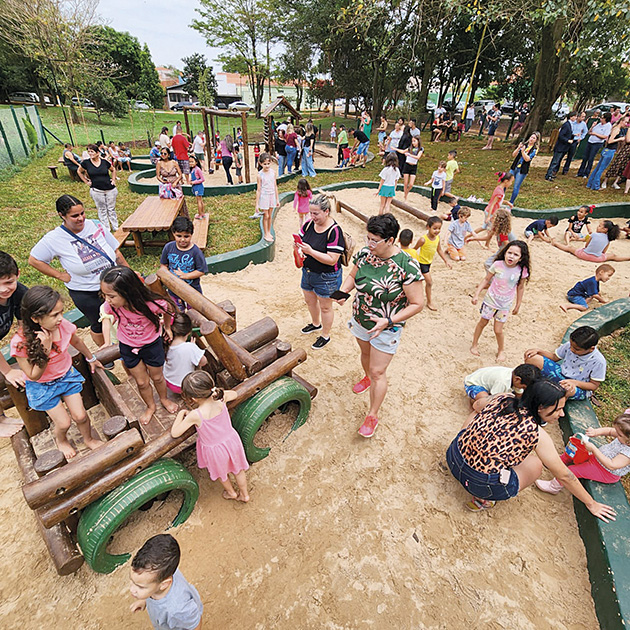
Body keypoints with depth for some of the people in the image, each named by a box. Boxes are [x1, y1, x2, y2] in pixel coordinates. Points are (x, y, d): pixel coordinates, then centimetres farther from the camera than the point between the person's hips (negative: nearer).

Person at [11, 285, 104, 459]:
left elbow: (76, 341, 3)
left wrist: (91, 358, 19)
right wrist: (45, 350, -36)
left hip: (67, 375, 3)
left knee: (80, 416, 4)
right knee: (64, 423, 3)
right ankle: (61, 440, 41)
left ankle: (89, 439, 37)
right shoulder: (20, 342, -30)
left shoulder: (63, 326, -23)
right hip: (42, 386, -2)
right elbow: (34, 376, -22)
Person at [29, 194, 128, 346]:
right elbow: (34, 260, -2)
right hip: (86, 294, -2)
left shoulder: (95, 226, -5)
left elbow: (116, 252, 3)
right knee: (99, 325, 14)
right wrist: (60, 275, -7)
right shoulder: (54, 239, -11)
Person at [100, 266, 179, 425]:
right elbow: (106, 317, -3)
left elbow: (168, 308, -14)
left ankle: (164, 399, 53)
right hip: (127, 347, 2)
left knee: (157, 377, 22)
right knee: (142, 382, 18)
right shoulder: (111, 305, -27)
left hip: (152, 345, -2)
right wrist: (107, 342, -7)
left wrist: (167, 327, 2)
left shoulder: (151, 304, -37)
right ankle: (150, 406, 47)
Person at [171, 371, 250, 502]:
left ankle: (231, 492, 58)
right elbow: (234, 394, 1)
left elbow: (174, 433, -21)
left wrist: (181, 413, -8)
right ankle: (244, 494, 52)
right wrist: (216, 390, 2)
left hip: (215, 450, -3)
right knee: (238, 469, 29)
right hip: (232, 440, 3)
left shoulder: (195, 415, -34)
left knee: (221, 472, 31)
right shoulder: (220, 399, -23)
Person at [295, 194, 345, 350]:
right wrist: (299, 250, -18)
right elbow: (299, 241, 6)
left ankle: (325, 335, 33)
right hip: (308, 272, 7)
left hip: (326, 277, -7)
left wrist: (310, 251, -34)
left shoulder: (334, 231, -24)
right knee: (310, 301, 25)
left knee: (325, 307, 11)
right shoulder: (308, 224, -4)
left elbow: (332, 260, -28)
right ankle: (316, 324, 53)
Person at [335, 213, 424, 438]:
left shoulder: (407, 266, -28)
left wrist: (389, 321, -31)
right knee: (365, 352, 30)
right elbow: (352, 276, 7)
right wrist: (344, 290, -15)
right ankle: (367, 377, 63)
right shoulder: (365, 253, -11)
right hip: (360, 320, 6)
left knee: (378, 372, 3)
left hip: (386, 329, -5)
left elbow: (417, 304, -22)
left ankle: (372, 416, 23)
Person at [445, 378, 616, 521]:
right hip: (479, 483, -5)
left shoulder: (502, 399, -1)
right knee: (535, 463, 15)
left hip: (454, 455, 6)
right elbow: (564, 476, 0)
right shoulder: (538, 435, -13)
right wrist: (591, 503, 16)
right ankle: (483, 500, 11)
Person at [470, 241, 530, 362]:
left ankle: (501, 350, 31)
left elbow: (520, 288, 0)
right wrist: (476, 295, -8)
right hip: (491, 300, 0)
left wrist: (518, 305, 7)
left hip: (505, 304, 0)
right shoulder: (498, 264, -16)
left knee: (498, 330, 4)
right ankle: (475, 344, 36)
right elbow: (486, 280, -6)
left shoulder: (522, 270, -12)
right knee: (483, 323, 16)